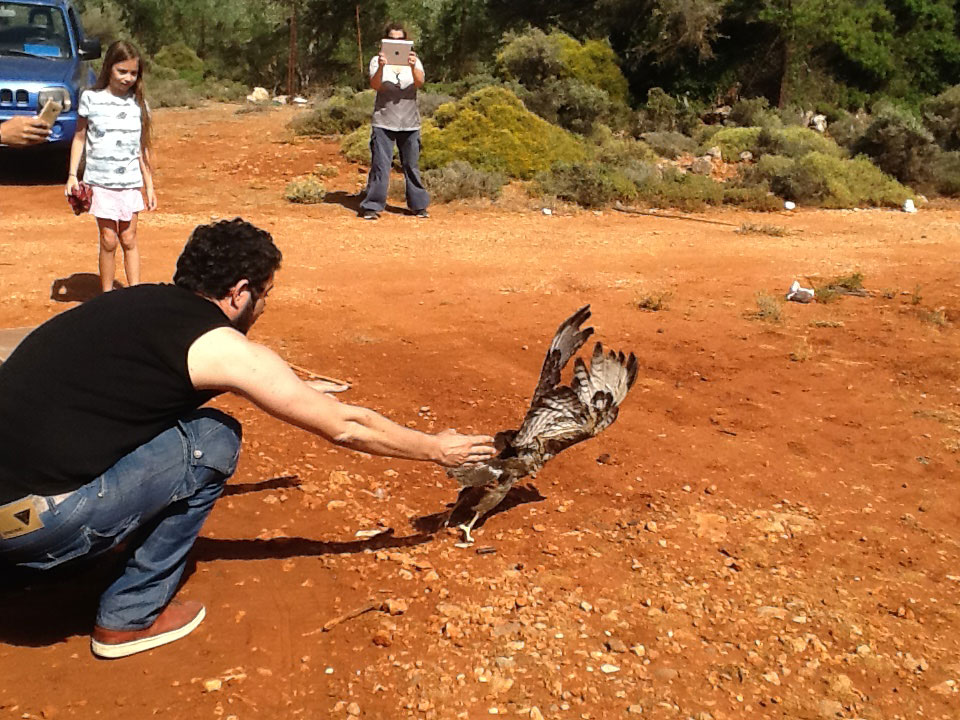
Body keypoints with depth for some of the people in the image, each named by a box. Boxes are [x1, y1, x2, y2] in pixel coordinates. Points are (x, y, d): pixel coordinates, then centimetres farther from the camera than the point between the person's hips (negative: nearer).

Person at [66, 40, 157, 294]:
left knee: (129, 239, 5)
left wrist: (149, 185, 8)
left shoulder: (138, 104, 5)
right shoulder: (91, 99, -1)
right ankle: (107, 296, 10)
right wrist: (72, 174, 0)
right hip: (100, 181, -2)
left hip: (130, 182, 2)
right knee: (108, 240, 0)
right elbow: (80, 137, 6)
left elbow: (142, 148, 9)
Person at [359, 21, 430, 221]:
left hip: (409, 123, 2)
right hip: (383, 122, -2)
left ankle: (419, 205, 18)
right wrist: (381, 67, -30)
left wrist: (413, 67, -31)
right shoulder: (377, 61, 3)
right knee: (380, 165, -4)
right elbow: (375, 85, -12)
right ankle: (372, 206, 2)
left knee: (412, 166, 9)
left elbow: (420, 83, -12)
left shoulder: (414, 61, 7)